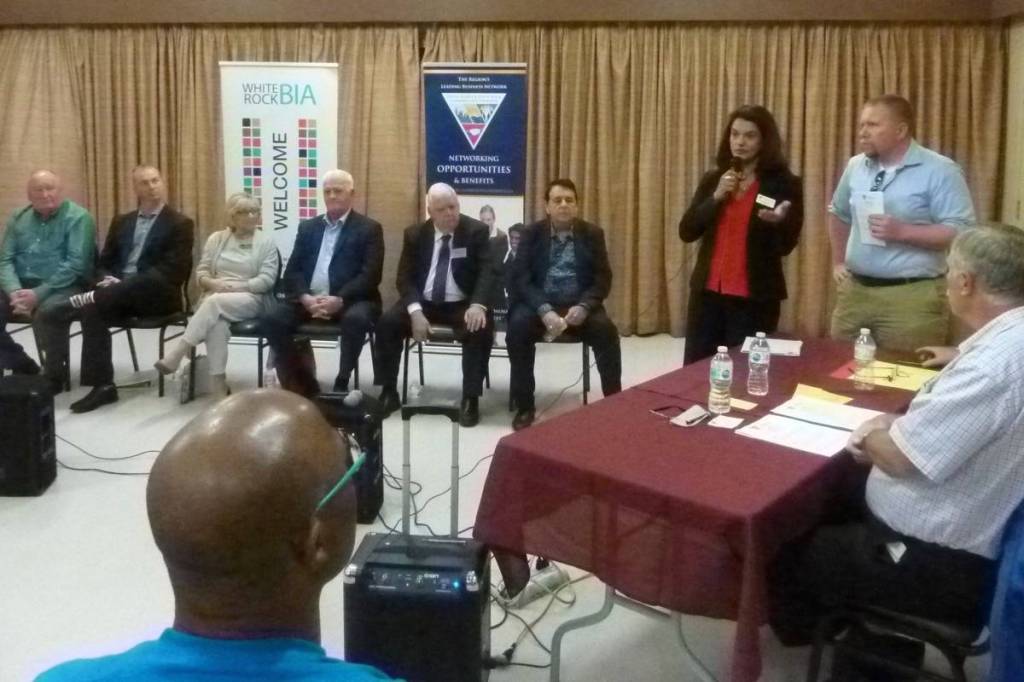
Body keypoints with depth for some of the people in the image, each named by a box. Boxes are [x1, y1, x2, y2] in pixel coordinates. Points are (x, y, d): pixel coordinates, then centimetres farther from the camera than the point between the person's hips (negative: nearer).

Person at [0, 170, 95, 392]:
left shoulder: (78, 217, -5)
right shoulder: (18, 218, 12)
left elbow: (75, 264, -14)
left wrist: (39, 294, -22)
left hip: (64, 287, -6)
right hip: (21, 285, 6)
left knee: (47, 311, -36)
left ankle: (55, 375, -13)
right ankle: (23, 366, 5)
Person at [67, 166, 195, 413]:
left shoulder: (180, 223, 3)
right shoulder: (121, 222, 21)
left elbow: (173, 271, -9)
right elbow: (103, 263, 18)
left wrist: (121, 284, -19)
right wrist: (106, 280, -10)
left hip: (155, 295, -4)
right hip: (119, 295, 4)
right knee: (92, 309, -27)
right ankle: (102, 385, -28)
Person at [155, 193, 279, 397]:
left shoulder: (266, 241, 5)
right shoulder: (216, 239, 15)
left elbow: (267, 280, -4)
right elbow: (201, 273, 13)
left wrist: (235, 286, -16)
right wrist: (214, 283, -11)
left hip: (252, 299, -2)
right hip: (215, 298, 2)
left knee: (215, 302, -35)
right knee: (216, 322, -35)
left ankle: (177, 352, -34)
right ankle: (218, 383, -35)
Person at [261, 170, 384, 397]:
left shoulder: (369, 228, 4)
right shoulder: (308, 227, 17)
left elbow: (371, 275, -7)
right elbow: (292, 271, 9)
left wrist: (339, 300, -22)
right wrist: (305, 297, -12)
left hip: (350, 300, -4)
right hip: (309, 299, 4)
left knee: (356, 318, -36)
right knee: (272, 318, -19)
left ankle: (341, 384, -18)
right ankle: (303, 385, -7)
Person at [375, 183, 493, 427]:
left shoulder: (477, 230, -2)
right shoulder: (414, 234, 3)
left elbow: (487, 272, -11)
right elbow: (405, 277, -2)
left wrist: (478, 305, -31)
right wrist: (416, 312, -20)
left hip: (462, 305, -2)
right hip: (424, 303, 2)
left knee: (479, 329, -32)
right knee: (387, 323, -21)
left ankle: (470, 399, -21)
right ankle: (389, 393, -7)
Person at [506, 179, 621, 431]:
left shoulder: (592, 234, 6)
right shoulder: (531, 233, 3)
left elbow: (603, 278, 0)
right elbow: (520, 278, -6)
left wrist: (584, 306, -20)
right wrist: (544, 310, -22)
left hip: (579, 305, 1)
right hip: (539, 304, 0)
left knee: (607, 330, -27)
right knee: (518, 326, -30)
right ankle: (524, 407, -18)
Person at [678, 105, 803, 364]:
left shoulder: (784, 183, -3)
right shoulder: (713, 179, 8)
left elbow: (787, 246, -4)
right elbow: (687, 232, 2)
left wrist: (778, 221, -25)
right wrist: (716, 197, -11)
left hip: (755, 298, -3)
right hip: (708, 292, 4)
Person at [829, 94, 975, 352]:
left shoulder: (939, 171, -9)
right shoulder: (856, 166, 10)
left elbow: (961, 232, -14)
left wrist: (902, 231, -21)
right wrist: (838, 262, 18)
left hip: (911, 297, -6)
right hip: (854, 291, 6)